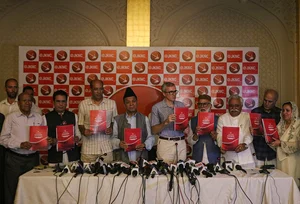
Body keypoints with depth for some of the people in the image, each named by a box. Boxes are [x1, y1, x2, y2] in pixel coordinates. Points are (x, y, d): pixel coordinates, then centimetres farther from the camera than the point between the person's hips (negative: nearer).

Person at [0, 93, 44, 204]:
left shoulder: (39, 118, 7)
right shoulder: (11, 117, -1)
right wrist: (20, 144, -17)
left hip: (33, 158, 2)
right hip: (15, 158, -2)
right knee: (12, 191, 6)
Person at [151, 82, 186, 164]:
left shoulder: (181, 105, 10)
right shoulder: (157, 107, -1)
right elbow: (154, 130, -5)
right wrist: (166, 122, -19)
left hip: (181, 143, 3)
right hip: (165, 143, -3)